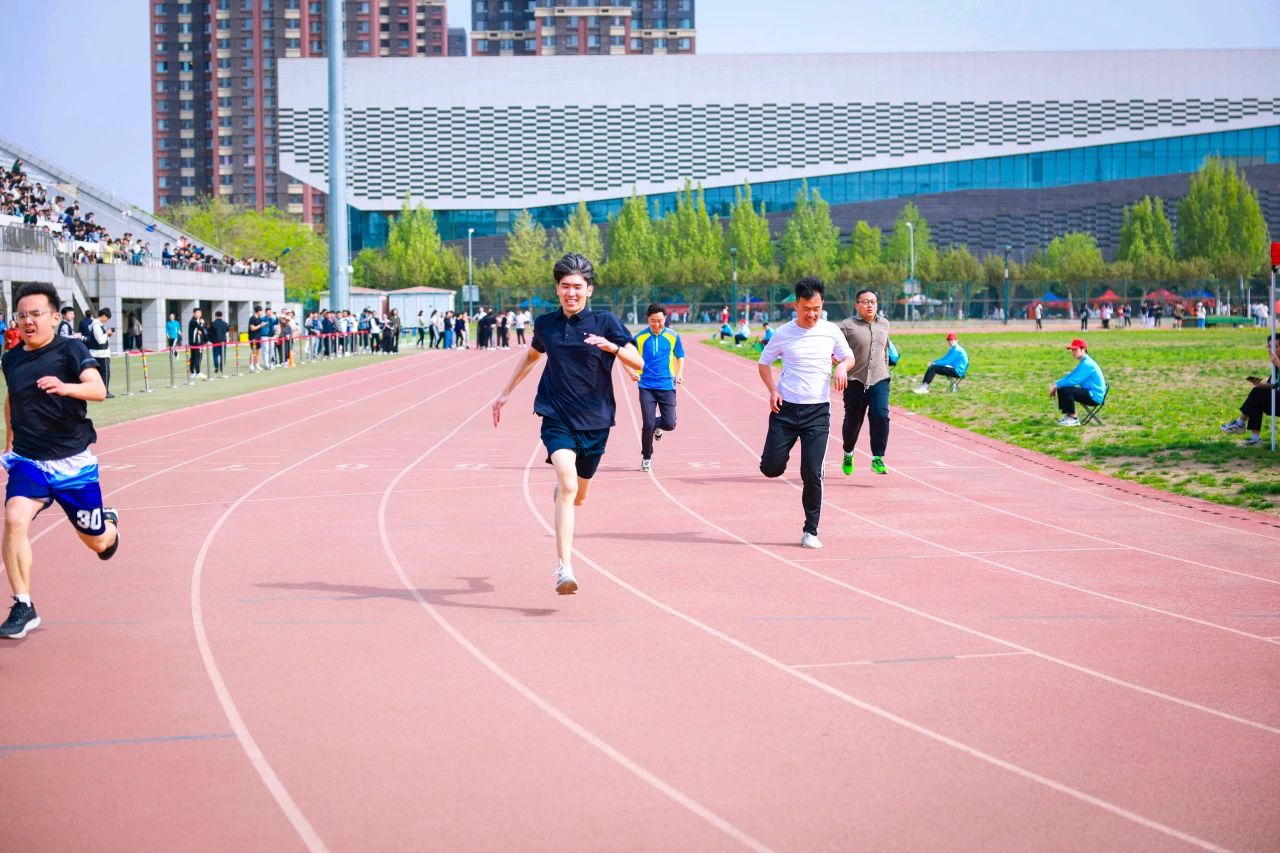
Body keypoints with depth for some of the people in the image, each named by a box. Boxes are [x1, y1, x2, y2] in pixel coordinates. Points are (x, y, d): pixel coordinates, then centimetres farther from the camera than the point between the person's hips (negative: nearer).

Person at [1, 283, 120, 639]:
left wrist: (66, 387, -46)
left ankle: (109, 523, 51)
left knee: (97, 542, 11)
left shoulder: (71, 350, -10)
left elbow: (98, 389, -27)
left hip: (73, 462, -2)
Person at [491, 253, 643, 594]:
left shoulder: (604, 322, -3)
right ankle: (565, 569, -28)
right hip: (557, 418, -1)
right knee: (568, 485, -24)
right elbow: (531, 355, 25)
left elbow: (639, 363, -8)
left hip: (595, 422, 1)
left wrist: (612, 347, -26)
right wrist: (505, 393, 26)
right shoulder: (546, 324, 4)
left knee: (577, 496, 16)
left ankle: (559, 487, 56)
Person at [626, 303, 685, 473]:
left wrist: (679, 373, -1)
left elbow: (680, 356, 15)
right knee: (648, 424, -8)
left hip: (667, 386, 1)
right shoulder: (640, 338, -1)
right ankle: (646, 457, 13)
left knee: (669, 424, -9)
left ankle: (657, 425, 29)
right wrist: (631, 372, -12)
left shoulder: (673, 336, 2)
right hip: (646, 386, -1)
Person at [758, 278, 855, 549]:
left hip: (818, 411, 0)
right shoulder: (783, 334, -1)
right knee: (771, 468, -4)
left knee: (812, 474, -6)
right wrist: (772, 390, -6)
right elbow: (764, 363, 11)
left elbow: (849, 357, 16)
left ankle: (811, 531, 6)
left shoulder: (831, 331, 2)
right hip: (785, 408, 0)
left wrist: (842, 367, -8)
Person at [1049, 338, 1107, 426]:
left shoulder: (1087, 364, -20)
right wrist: (1056, 384, 2)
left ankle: (1073, 418, -15)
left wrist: (1056, 385, -16)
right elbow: (1070, 376, 15)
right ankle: (1067, 415, 15)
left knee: (1065, 390, -25)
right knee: (1060, 388, 11)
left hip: (1095, 397, -11)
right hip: (1090, 393, 11)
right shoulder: (1084, 362, 14)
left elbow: (1073, 380, -25)